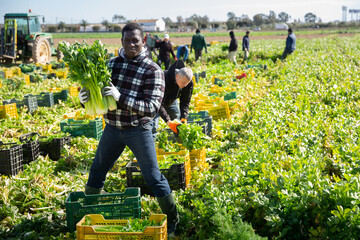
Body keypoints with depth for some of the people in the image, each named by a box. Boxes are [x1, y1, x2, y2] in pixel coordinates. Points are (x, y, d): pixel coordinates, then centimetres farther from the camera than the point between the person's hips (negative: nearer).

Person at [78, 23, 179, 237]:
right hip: (112, 128, 5)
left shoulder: (153, 70, -13)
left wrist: (120, 97, -32)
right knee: (96, 172, 15)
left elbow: (153, 107, -21)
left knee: (153, 177, 1)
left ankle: (172, 221, 19)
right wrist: (86, 96, -14)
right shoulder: (112, 63, 2)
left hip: (138, 130, -5)